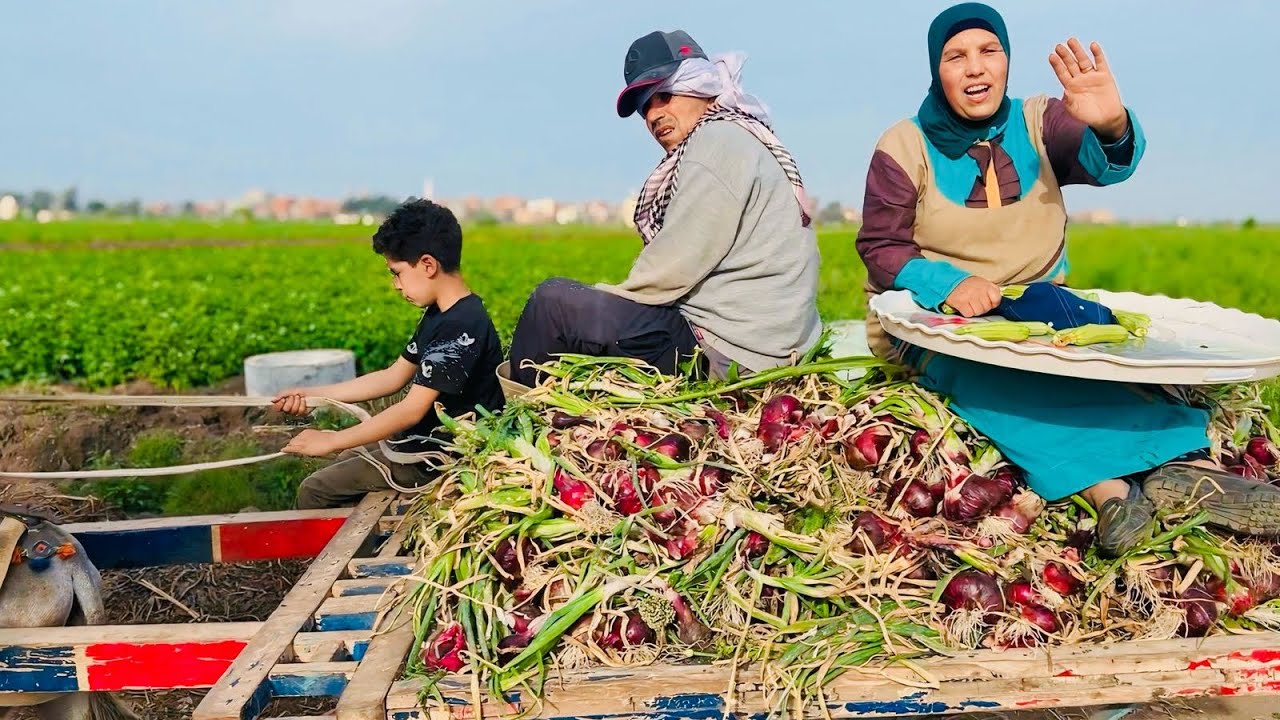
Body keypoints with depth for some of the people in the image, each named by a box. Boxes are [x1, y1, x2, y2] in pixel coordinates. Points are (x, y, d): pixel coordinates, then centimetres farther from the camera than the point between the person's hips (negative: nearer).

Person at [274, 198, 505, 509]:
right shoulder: (439, 315, 6)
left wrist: (331, 441, -21)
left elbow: (412, 410, -28)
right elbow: (392, 378, 12)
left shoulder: (461, 325, -26)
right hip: (426, 437, 10)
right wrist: (313, 395, 7)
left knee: (314, 491, -6)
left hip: (438, 458, -10)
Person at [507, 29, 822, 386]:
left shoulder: (719, 141, -12)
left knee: (553, 301, -9)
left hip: (727, 351, -11)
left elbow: (673, 270, -18)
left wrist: (605, 300, -3)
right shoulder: (733, 139, 19)